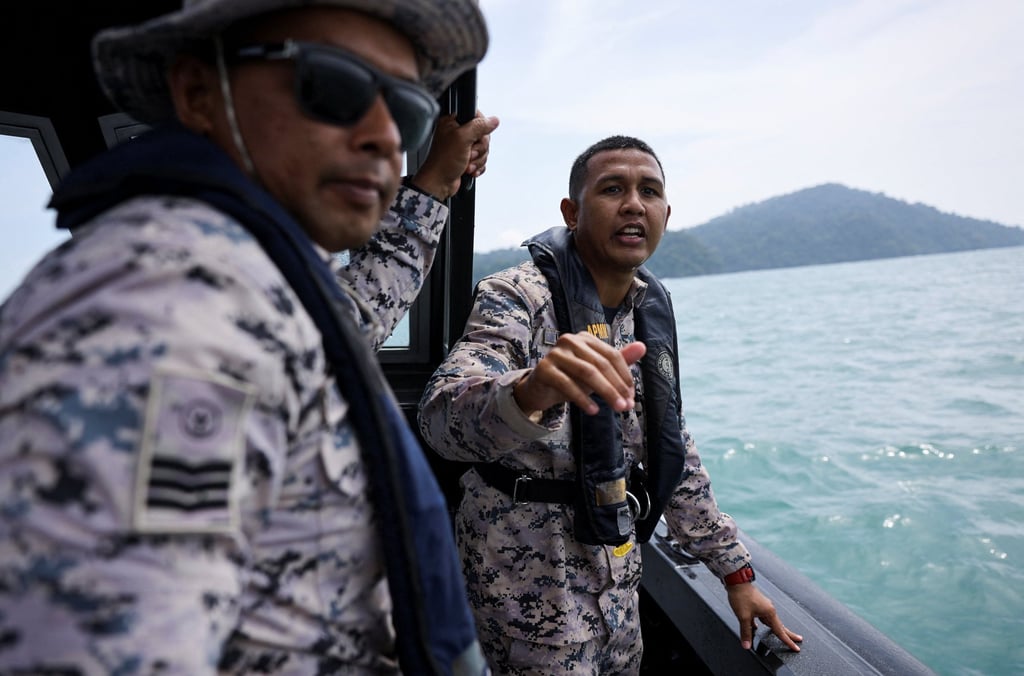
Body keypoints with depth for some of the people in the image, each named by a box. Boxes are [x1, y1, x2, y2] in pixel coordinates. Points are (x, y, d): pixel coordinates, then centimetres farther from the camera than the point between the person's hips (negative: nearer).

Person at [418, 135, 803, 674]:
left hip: (619, 572, 7)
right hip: (531, 580, -6)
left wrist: (735, 570, 9)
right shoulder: (518, 296, -17)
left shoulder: (651, 310, 3)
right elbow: (443, 413, -34)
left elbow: (673, 447, 10)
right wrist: (528, 392, -56)